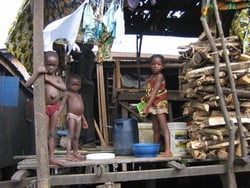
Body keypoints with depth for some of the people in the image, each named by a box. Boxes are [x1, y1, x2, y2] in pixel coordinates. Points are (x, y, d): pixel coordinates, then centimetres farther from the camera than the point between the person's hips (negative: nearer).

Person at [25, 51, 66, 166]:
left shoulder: (57, 78, 9)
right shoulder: (41, 75, -2)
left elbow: (64, 87, -10)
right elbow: (27, 84, -16)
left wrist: (51, 81, -16)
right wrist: (37, 72, -23)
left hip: (55, 107, 4)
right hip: (45, 106, -4)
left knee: (52, 133, 9)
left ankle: (51, 158, 13)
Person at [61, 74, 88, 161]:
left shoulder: (79, 95, 21)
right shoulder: (68, 93, 1)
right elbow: (63, 103, -10)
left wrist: (84, 119, 26)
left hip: (79, 117, 7)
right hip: (71, 116, -7)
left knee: (77, 136, 12)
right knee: (71, 135, -10)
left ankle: (76, 153, 21)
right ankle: (68, 155, -13)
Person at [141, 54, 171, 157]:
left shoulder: (159, 76, -13)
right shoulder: (150, 78, 13)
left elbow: (155, 92, -22)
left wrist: (147, 106, -27)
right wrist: (145, 96, 0)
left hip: (160, 103, -8)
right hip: (152, 105, 8)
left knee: (163, 125, -16)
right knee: (155, 128, 13)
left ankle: (168, 150, -23)